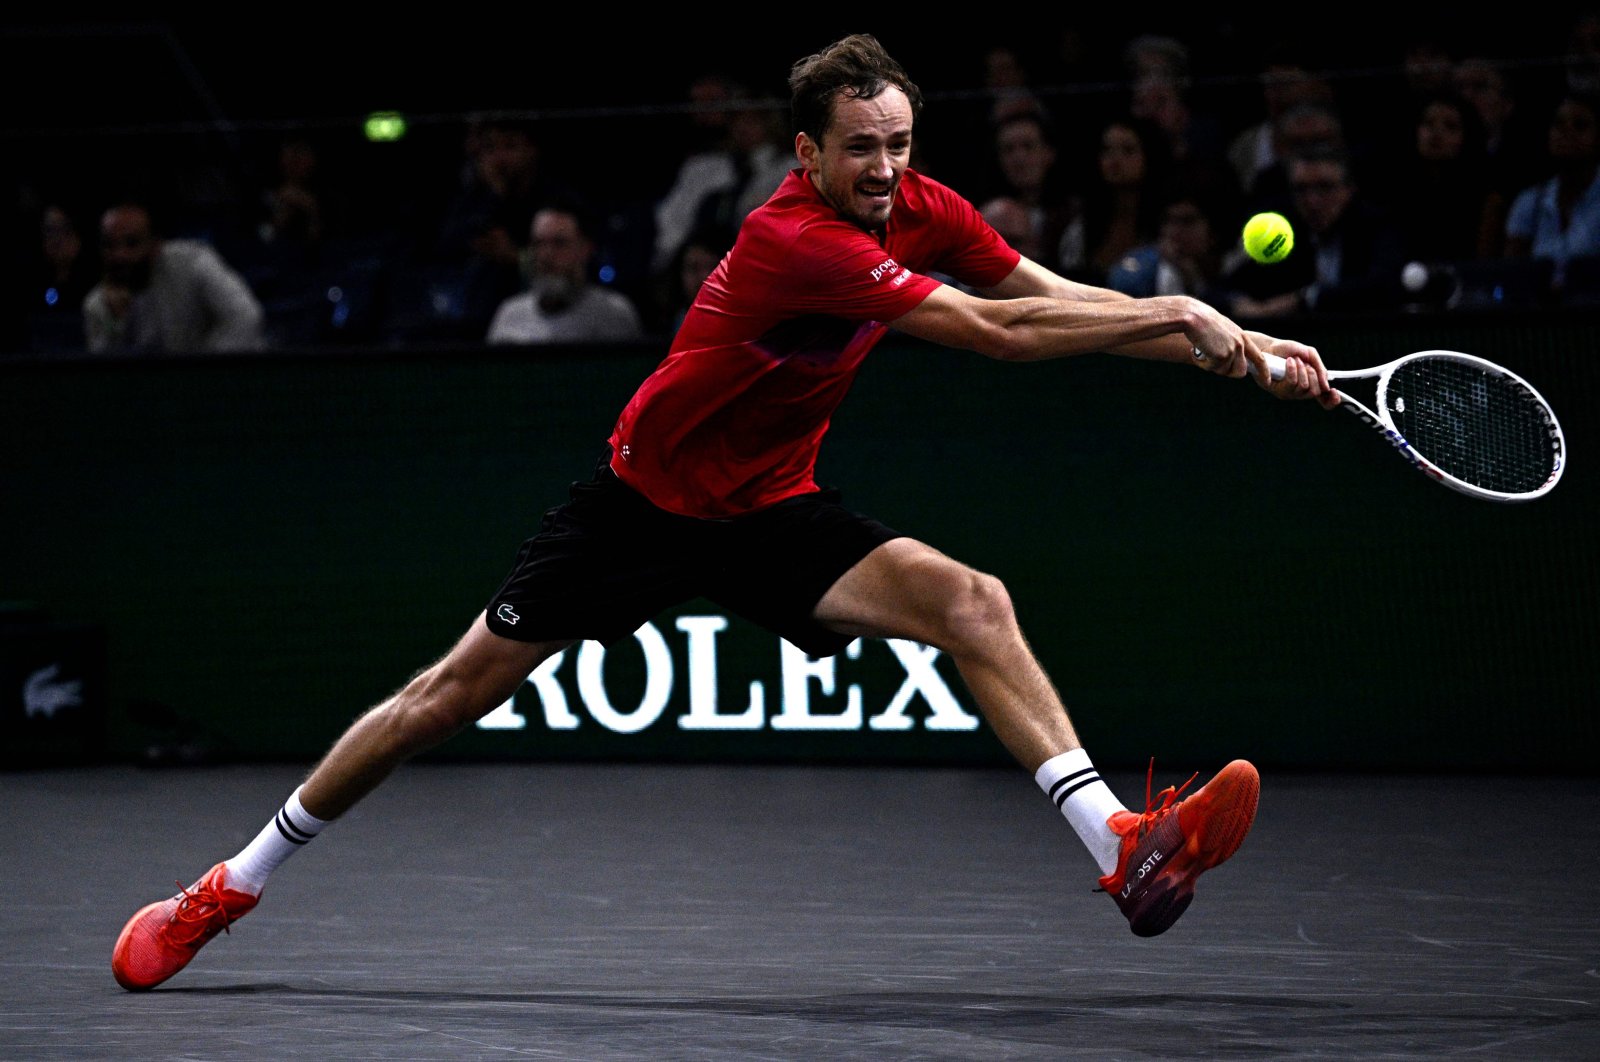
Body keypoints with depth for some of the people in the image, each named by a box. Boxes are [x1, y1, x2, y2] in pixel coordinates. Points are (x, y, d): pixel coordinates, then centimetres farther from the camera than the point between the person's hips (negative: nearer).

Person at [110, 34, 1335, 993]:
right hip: (646, 502, -5)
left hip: (771, 511, 5)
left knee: (971, 601, -20)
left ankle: (1121, 847, -30)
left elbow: (1061, 298, -3)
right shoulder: (796, 241, -30)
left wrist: (1235, 346, -13)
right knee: (460, 689, -2)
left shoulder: (921, 211, -7)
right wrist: (1182, 314, -34)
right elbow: (997, 332, -35)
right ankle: (230, 887, 13)